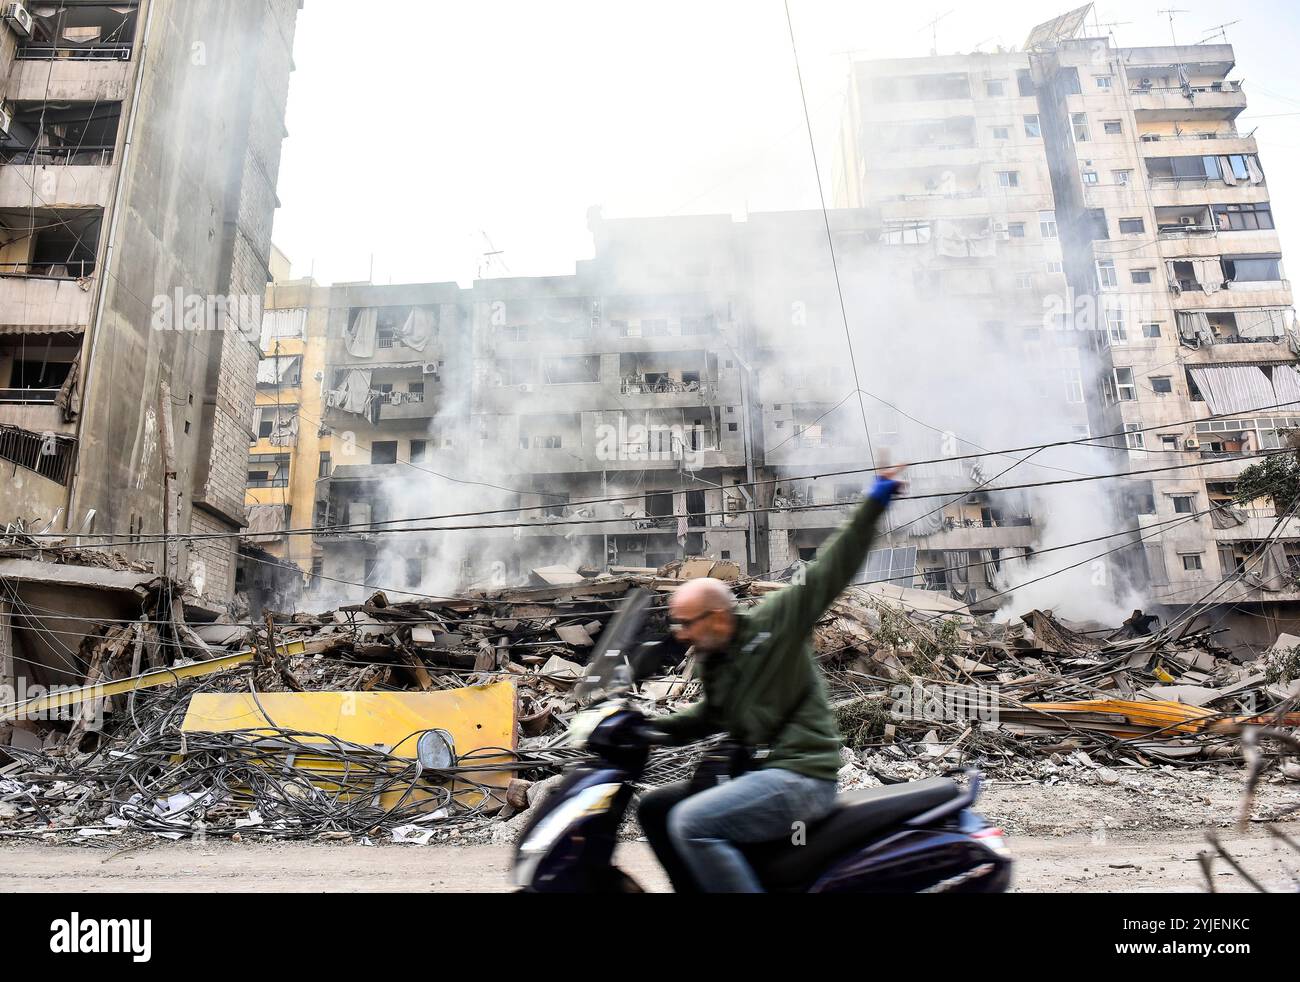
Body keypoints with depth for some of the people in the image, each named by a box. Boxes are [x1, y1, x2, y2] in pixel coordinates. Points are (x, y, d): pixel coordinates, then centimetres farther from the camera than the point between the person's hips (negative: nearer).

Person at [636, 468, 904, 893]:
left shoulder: (775, 620, -9)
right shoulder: (712, 661, 13)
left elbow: (830, 572, -15)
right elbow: (710, 717, 28)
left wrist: (873, 505, -20)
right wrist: (649, 726, 18)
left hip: (801, 776, -9)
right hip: (758, 772, 9)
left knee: (691, 823, -25)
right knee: (654, 809, 9)